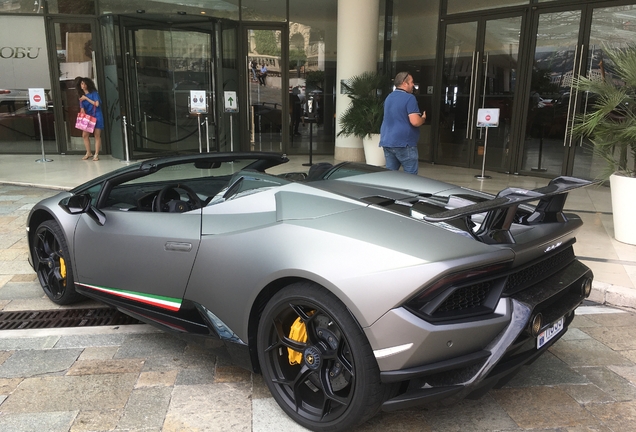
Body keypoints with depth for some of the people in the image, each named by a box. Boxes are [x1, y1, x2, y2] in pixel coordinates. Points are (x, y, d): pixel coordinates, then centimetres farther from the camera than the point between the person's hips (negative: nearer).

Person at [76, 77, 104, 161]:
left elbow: (97, 104, -14)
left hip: (96, 116, -5)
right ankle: (88, 153, 12)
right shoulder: (81, 95, 10)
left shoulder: (94, 93, -4)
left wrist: (86, 98, -12)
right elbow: (82, 107, 11)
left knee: (97, 135, -5)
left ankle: (96, 154, 0)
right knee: (84, 135, -2)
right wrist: (82, 109, -11)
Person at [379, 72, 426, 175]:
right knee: (411, 175, 0)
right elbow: (415, 122, -20)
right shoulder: (409, 98, -11)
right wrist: (423, 118, 2)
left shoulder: (388, 97, 15)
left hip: (387, 142, 8)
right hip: (404, 143, -8)